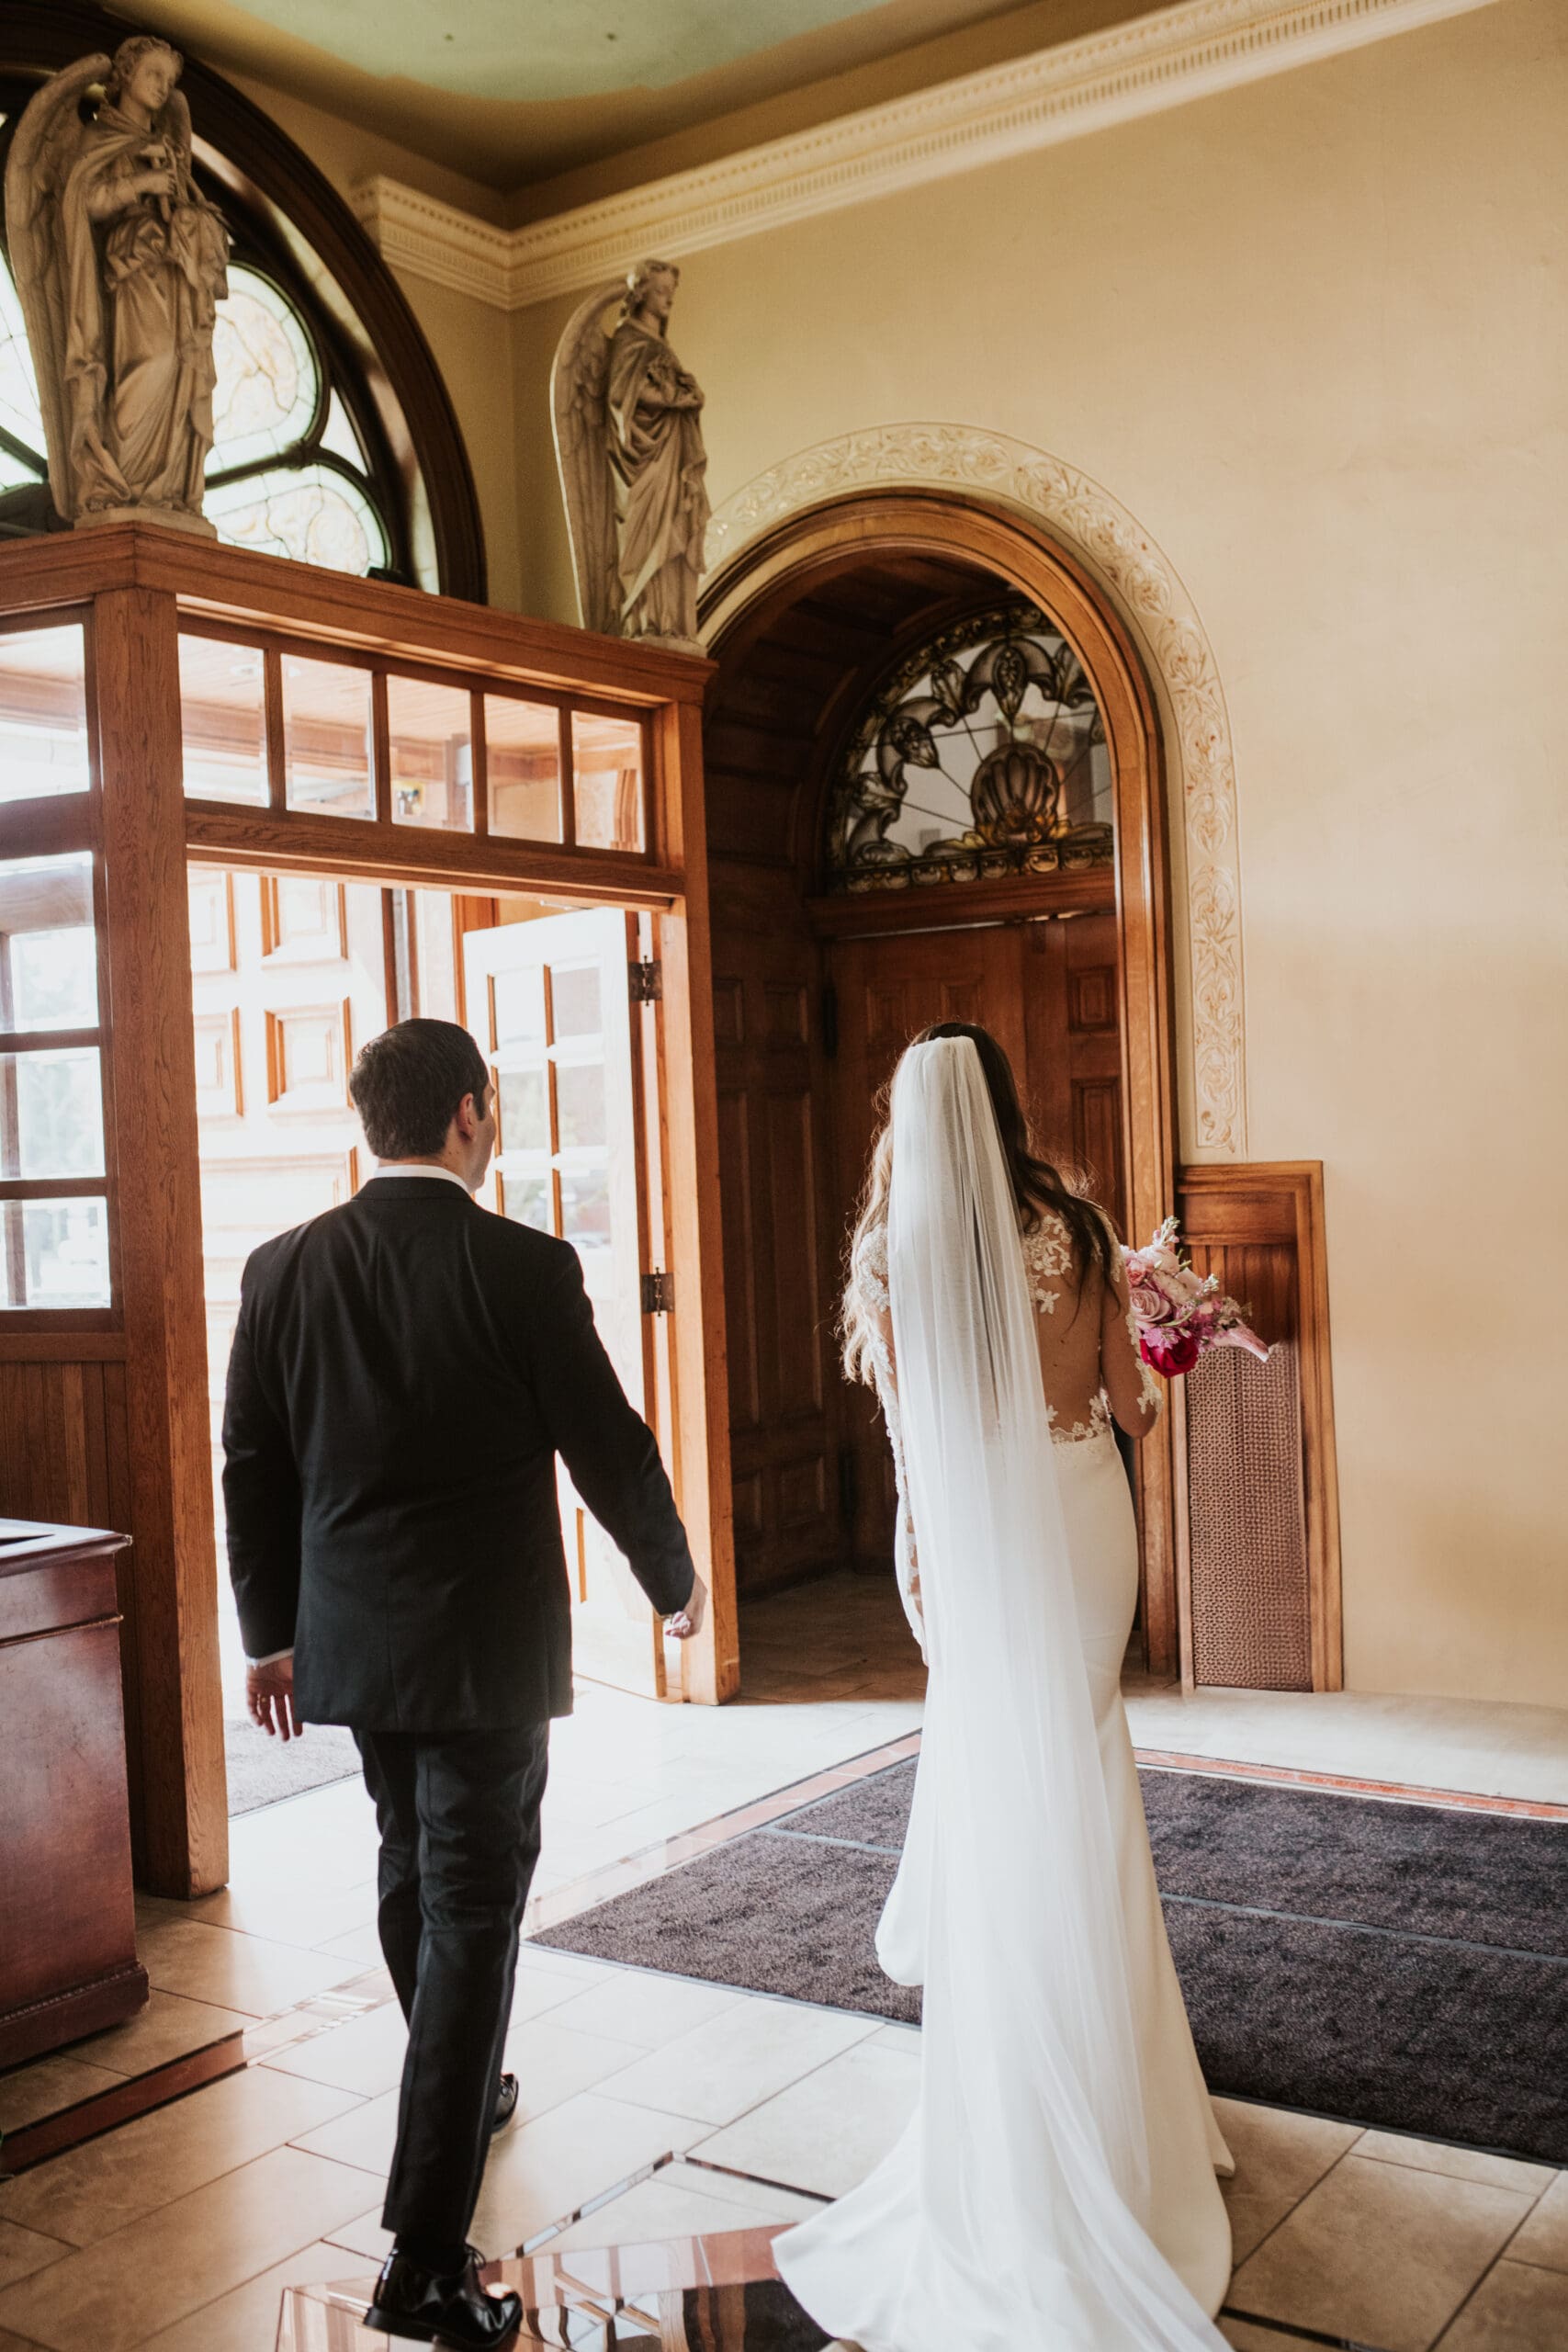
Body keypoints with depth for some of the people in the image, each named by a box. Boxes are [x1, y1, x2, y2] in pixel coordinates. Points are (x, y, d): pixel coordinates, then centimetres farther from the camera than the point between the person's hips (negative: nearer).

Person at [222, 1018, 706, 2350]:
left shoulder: (284, 1269, -3)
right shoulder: (523, 1267, -15)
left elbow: (253, 1469, 3)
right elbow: (609, 1448, -9)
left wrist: (271, 1634, 15)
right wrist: (674, 1581, 8)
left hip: (349, 1640, 5)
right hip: (489, 1642, -5)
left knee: (414, 1872, 24)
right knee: (473, 1911, 1)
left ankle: (466, 2092, 46)